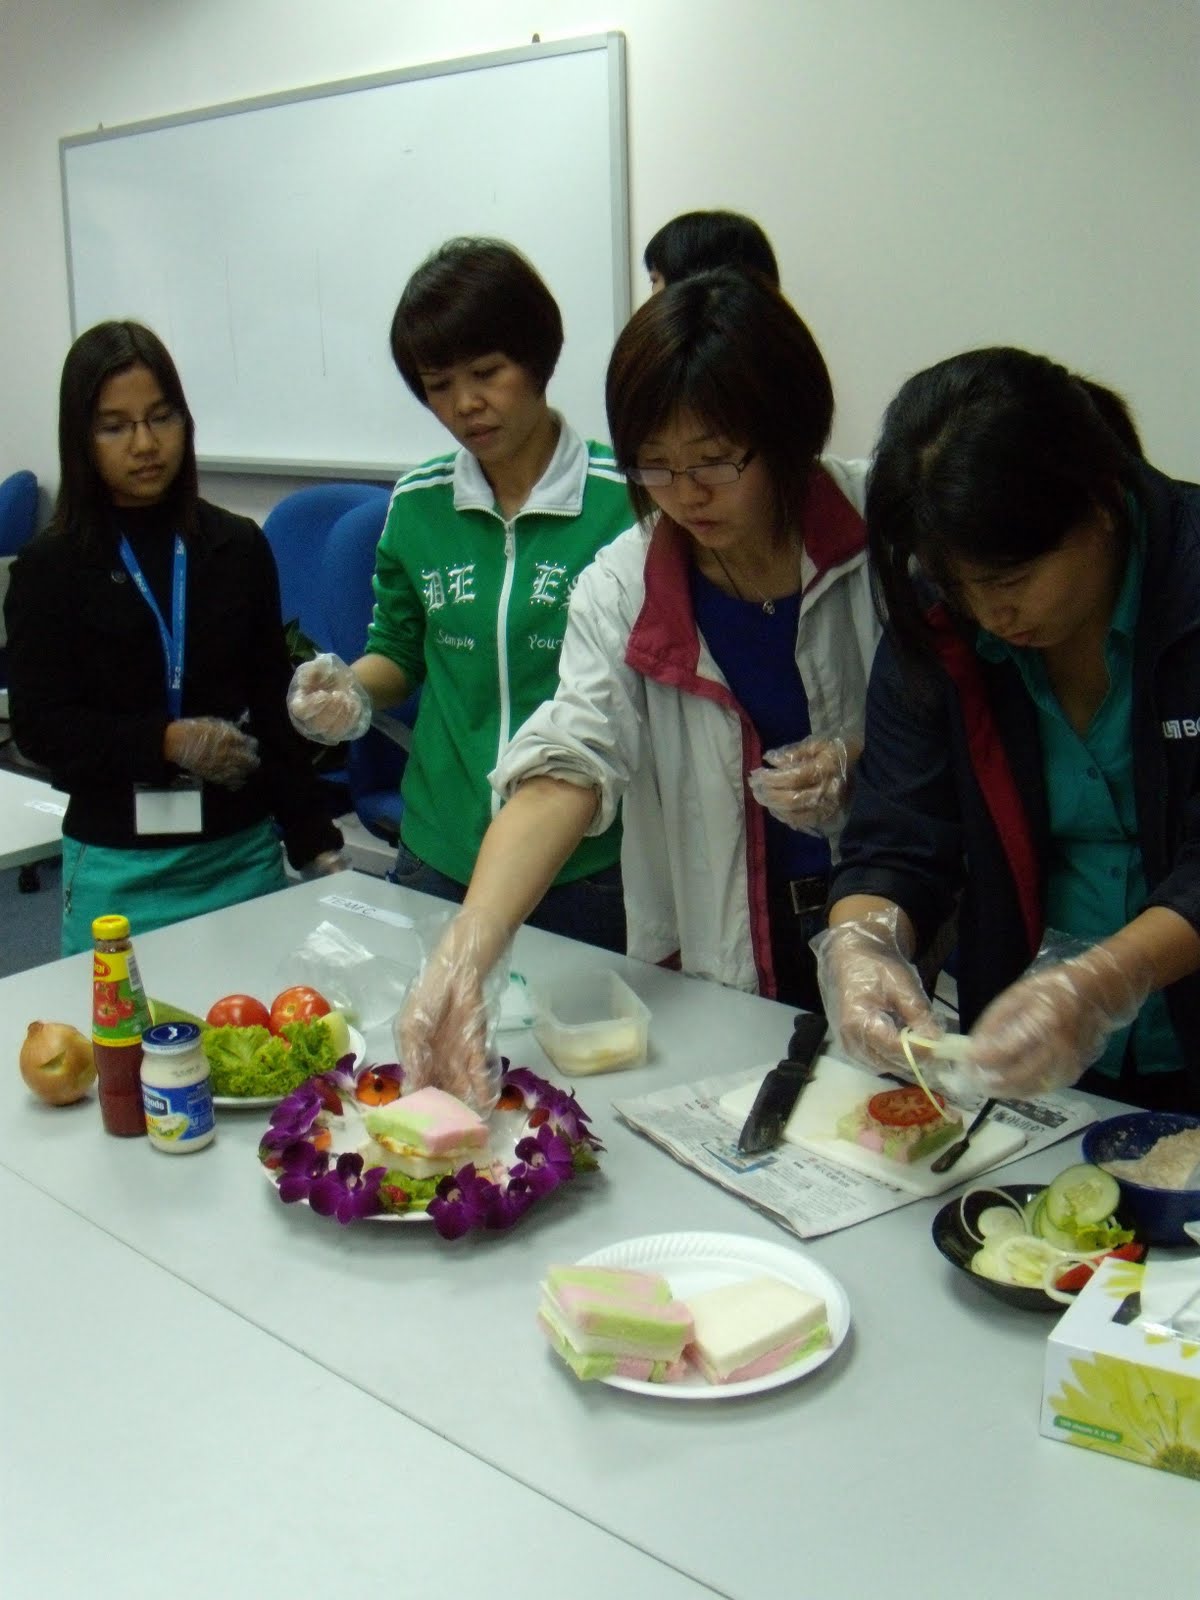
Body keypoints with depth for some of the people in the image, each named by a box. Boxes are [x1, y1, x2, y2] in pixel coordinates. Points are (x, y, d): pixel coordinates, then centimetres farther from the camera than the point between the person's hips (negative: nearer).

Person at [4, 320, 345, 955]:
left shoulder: (239, 547, 4)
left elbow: (274, 705, 6)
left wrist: (316, 841, 4)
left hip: (245, 853, 2)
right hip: (117, 870, -2)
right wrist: (166, 742, -17)